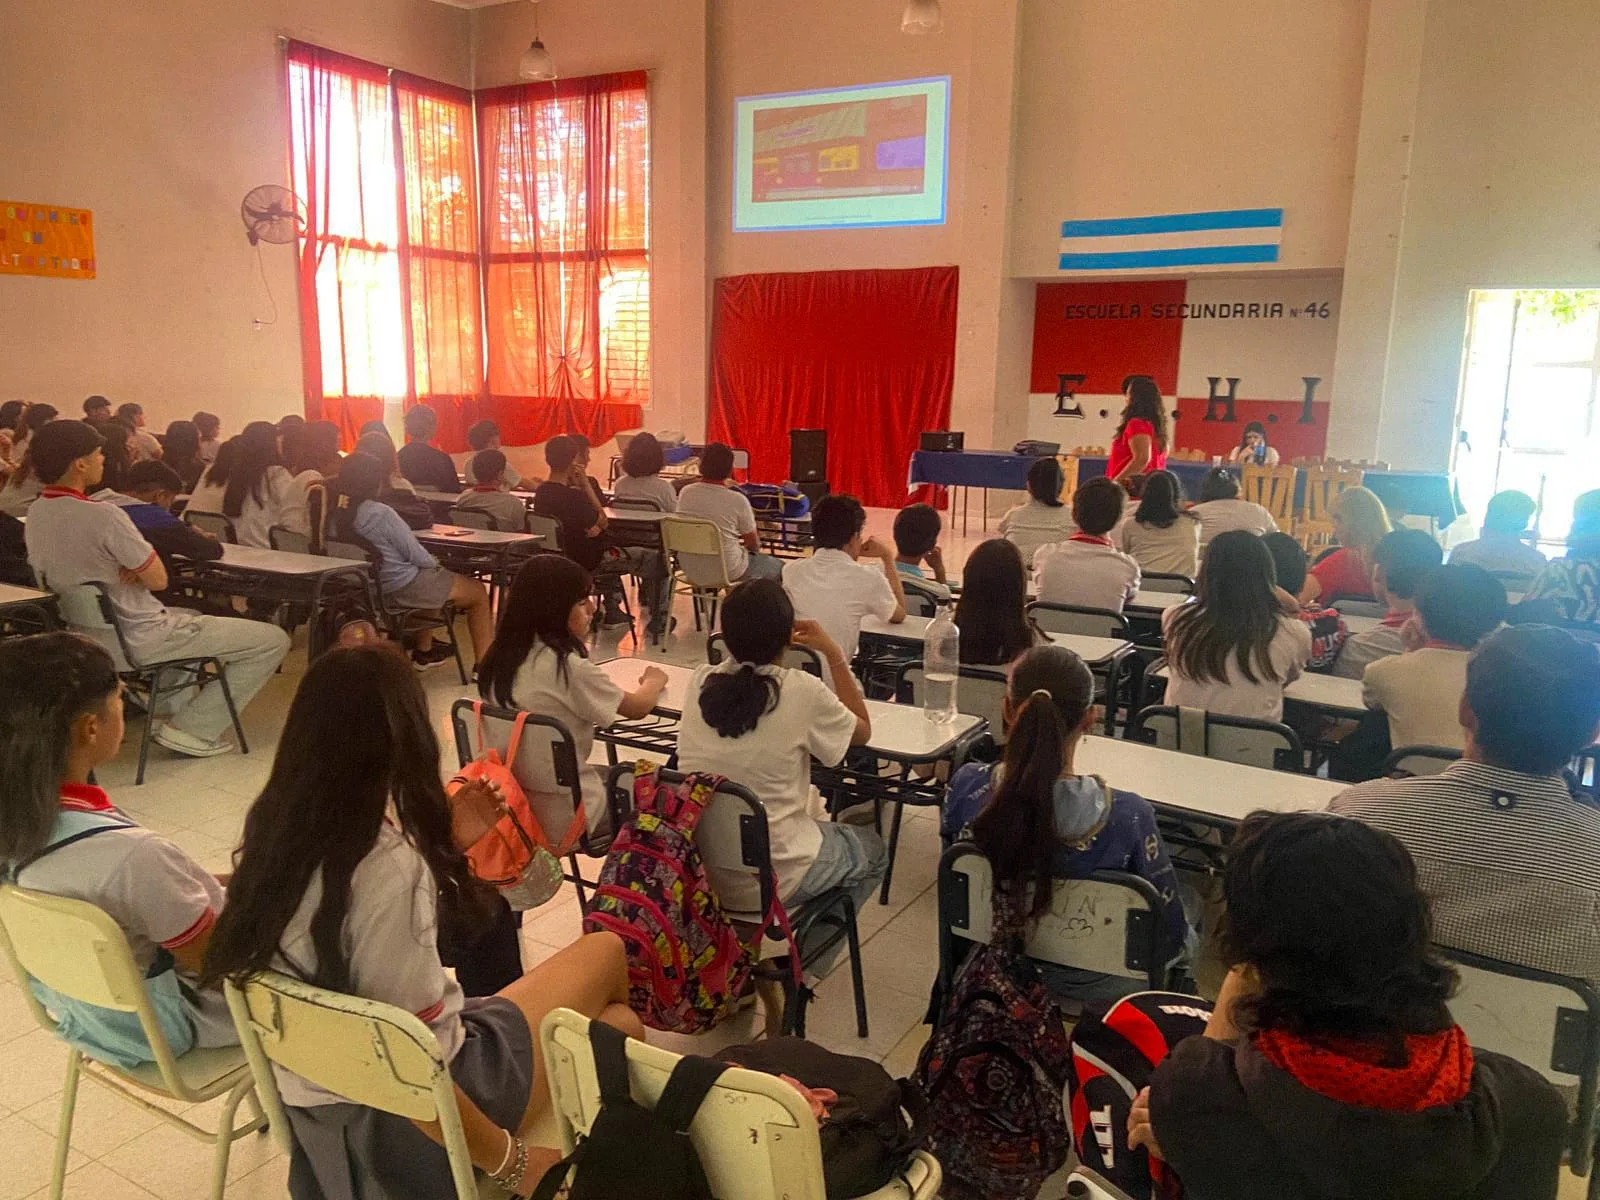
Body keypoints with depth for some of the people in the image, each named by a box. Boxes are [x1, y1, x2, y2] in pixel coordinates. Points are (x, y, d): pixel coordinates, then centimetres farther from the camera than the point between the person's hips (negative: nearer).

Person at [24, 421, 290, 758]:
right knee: (273, 640, -6)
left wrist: (134, 565, -5)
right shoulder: (103, 516, -27)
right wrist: (144, 549, -2)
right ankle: (194, 730, -2)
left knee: (192, 617, 38)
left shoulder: (35, 514, 1)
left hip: (85, 634, 10)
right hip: (136, 639, -9)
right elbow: (158, 580, -19)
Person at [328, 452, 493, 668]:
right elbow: (417, 556, -17)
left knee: (430, 581, 37)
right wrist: (434, 562, 5)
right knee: (478, 593, 7)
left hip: (365, 588, 8)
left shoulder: (334, 513, -2)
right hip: (401, 588, -8)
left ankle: (423, 651, 42)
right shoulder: (381, 513, -24)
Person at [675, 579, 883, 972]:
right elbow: (862, 731, 2)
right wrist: (834, 654, 3)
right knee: (871, 849, 24)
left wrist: (751, 636, 14)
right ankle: (804, 961, 26)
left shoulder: (699, 682, -5)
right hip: (769, 880, -5)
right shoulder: (802, 692, -17)